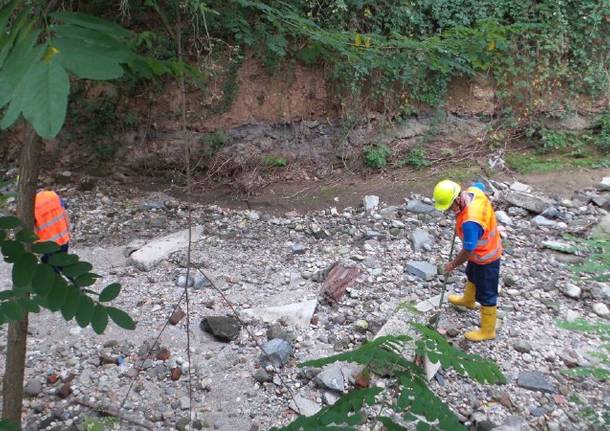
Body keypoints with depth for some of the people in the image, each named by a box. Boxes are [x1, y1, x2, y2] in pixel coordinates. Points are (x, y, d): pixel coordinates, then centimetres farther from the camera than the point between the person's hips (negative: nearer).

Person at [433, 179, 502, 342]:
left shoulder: (470, 222, -43)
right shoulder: (473, 190, -19)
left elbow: (468, 251, -30)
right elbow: (481, 186, 9)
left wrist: (453, 264, -11)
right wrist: (460, 210, 7)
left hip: (486, 257, -9)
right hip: (485, 249, 9)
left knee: (486, 295, 10)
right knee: (472, 276, 35)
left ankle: (487, 331, 29)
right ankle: (468, 300, 63)